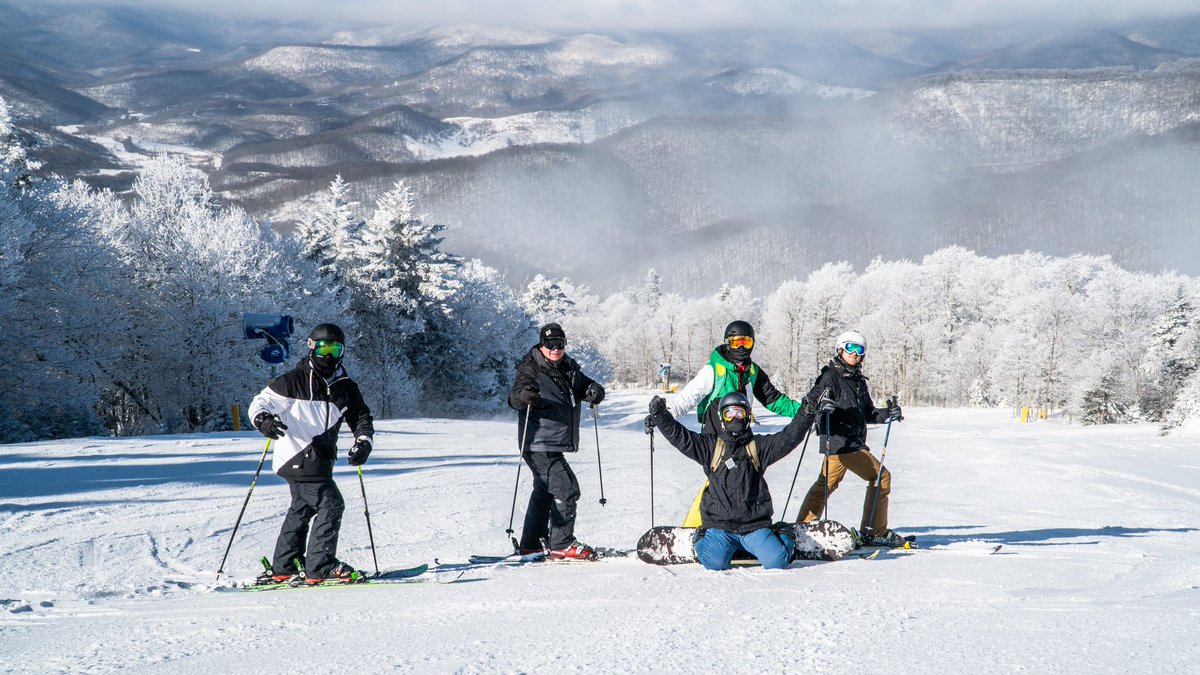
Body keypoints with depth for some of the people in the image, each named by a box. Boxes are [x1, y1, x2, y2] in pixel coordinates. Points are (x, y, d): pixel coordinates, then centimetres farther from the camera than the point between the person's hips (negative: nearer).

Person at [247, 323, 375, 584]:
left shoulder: (346, 388, 9)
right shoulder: (294, 380, -6)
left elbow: (361, 417, 14)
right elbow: (261, 402, -4)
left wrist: (363, 442, -5)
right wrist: (263, 419, -26)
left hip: (321, 459, 8)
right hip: (298, 457, -8)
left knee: (302, 509, 17)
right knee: (330, 504, -15)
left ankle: (283, 567, 30)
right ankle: (320, 566, -12)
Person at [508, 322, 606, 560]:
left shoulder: (569, 369, 9)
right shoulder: (531, 369, -11)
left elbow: (585, 385, 15)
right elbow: (514, 397, -19)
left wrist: (594, 391, -9)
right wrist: (524, 395, -42)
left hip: (556, 445, 9)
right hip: (539, 445, -9)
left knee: (544, 492, 18)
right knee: (566, 489, -14)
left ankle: (531, 544, 30)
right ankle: (561, 544, -6)